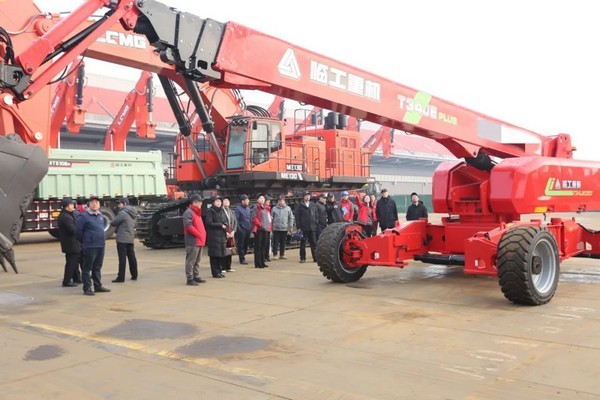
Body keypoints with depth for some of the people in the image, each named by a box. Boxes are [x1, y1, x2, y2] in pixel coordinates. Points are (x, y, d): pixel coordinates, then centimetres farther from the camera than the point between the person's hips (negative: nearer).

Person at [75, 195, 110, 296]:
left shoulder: (100, 215, 13)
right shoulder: (84, 216, -10)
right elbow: (78, 231, -11)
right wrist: (84, 241, -1)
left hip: (101, 246, 7)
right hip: (90, 246, -7)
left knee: (97, 268, 15)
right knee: (87, 268, -1)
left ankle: (98, 286, 23)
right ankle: (87, 288, 3)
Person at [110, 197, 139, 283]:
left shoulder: (122, 213, -14)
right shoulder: (133, 213, 12)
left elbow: (113, 223, -10)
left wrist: (112, 222, 13)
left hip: (122, 239, -8)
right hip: (131, 238, 8)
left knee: (122, 258, -7)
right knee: (132, 257, 11)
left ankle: (121, 277, -6)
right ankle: (134, 275, 15)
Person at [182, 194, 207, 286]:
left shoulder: (197, 212, 20)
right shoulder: (189, 212, -11)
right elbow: (188, 226, -21)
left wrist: (203, 235, 12)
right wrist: (199, 234, -19)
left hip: (199, 241, 10)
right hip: (192, 241, -10)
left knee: (197, 261, 15)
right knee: (191, 261, -6)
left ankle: (196, 276, 22)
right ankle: (190, 279, -3)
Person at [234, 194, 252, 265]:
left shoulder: (248, 208, 14)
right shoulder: (238, 209, -7)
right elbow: (236, 220, -10)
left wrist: (251, 227, 12)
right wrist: (239, 229, -14)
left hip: (248, 230, 7)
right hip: (242, 230, -7)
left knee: (246, 244, 10)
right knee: (241, 245, -1)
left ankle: (243, 256, 22)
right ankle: (242, 259, 3)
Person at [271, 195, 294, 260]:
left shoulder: (288, 208, 4)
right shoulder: (274, 208, 2)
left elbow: (291, 218, 6)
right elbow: (271, 218, 5)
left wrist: (290, 226, 0)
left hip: (284, 228, 1)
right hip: (276, 228, -1)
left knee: (283, 242, 8)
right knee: (276, 242, 0)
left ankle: (282, 254, 18)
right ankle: (275, 254, 6)